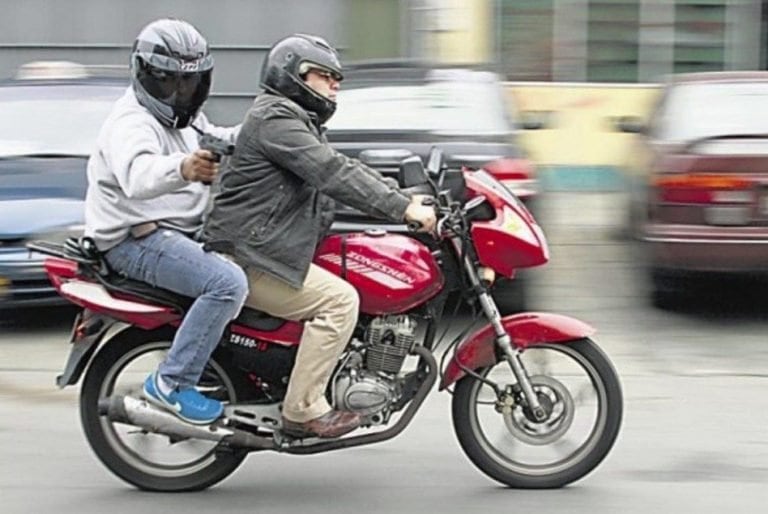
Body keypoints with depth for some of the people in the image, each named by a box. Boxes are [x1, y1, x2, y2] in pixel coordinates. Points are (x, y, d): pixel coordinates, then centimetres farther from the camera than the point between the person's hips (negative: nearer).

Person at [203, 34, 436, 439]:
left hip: (263, 249, 11)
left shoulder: (300, 122, 23)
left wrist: (406, 198, 9)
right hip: (248, 255, -11)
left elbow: (345, 169, 21)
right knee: (339, 300, -17)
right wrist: (403, 209, -24)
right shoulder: (275, 118, -13)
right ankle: (303, 410, -16)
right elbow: (333, 175, -22)